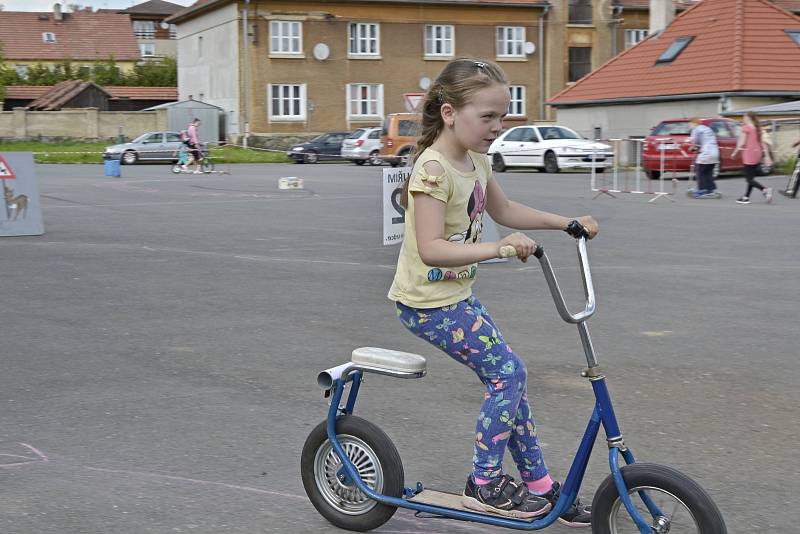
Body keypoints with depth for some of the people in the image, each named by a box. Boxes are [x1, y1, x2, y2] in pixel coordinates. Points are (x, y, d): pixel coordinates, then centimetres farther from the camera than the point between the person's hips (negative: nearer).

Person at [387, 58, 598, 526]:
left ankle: (540, 485, 19)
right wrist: (498, 248, -42)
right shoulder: (434, 168, -24)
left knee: (508, 377, 9)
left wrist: (567, 223, 16)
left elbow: (504, 210, 22)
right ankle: (484, 484, 2)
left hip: (457, 294, 9)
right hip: (428, 300, -9)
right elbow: (430, 248, -32)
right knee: (508, 372, -11)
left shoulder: (477, 161, 5)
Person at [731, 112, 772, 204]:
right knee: (751, 177, 14)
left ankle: (765, 190, -24)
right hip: (758, 155, 8)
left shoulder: (745, 128, -8)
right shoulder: (757, 128, 14)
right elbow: (763, 143, 11)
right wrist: (767, 156, 11)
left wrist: (735, 153, -2)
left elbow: (742, 143, -13)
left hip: (749, 155, -8)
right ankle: (746, 197, 16)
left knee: (749, 179, -6)